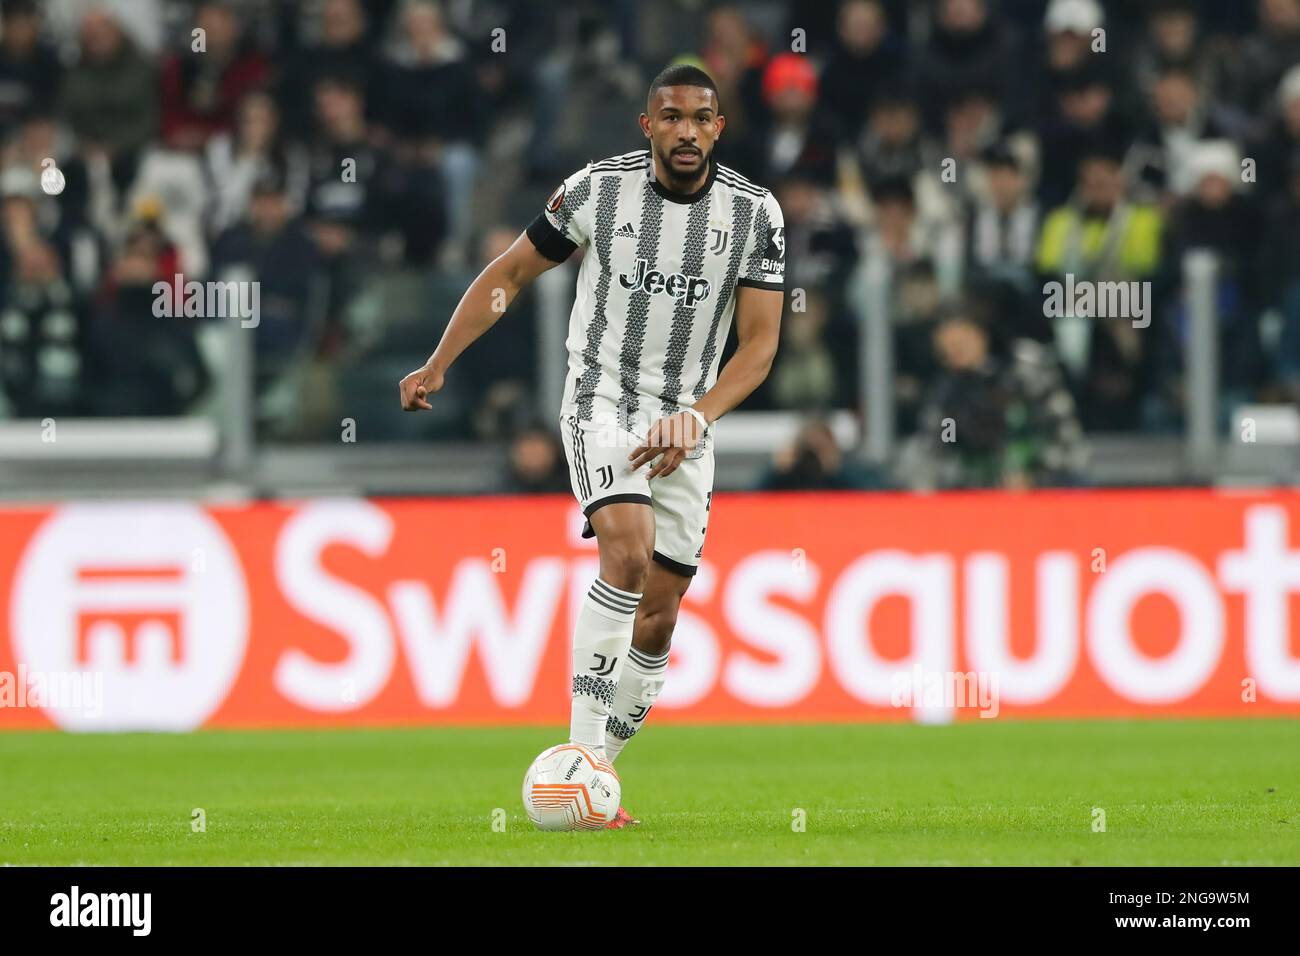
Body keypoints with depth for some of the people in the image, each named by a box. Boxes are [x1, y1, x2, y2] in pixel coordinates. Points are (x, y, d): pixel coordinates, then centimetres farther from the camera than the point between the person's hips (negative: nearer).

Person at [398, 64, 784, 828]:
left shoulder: (756, 213, -5)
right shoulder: (598, 189, -8)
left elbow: (760, 340, -6)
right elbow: (511, 274, 3)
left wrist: (696, 417, -21)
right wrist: (438, 364, -3)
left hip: (687, 423, 3)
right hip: (602, 399, -3)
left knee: (659, 617, 3)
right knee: (629, 551, -28)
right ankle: (583, 761, -27)